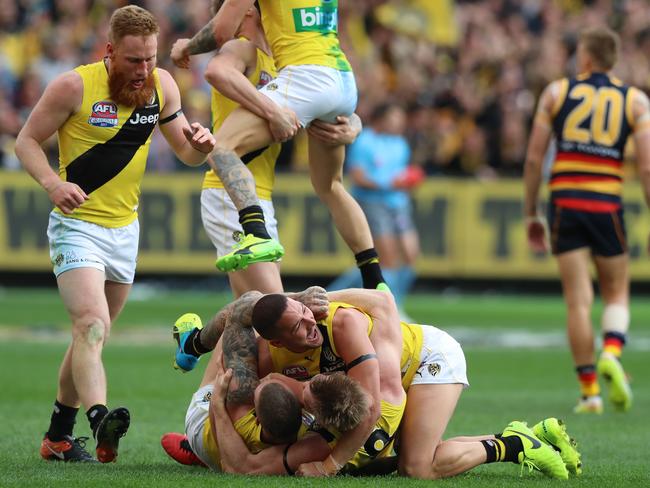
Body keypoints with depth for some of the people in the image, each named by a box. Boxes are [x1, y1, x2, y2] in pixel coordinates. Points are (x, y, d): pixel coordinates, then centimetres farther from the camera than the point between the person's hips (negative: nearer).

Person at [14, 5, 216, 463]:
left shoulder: (161, 85, 1)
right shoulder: (75, 86, -15)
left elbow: (187, 153, 10)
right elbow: (27, 140, -7)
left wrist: (200, 145, -15)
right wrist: (53, 183, -25)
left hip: (125, 230, 6)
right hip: (77, 225, -6)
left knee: (92, 335, 14)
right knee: (92, 326, -25)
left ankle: (58, 436, 26)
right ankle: (100, 418, -42)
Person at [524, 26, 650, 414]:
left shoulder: (556, 92, 6)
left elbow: (534, 158, 4)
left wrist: (531, 213, 12)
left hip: (565, 204, 0)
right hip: (607, 205, 0)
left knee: (579, 301, 1)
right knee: (617, 294, 15)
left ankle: (589, 391, -3)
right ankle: (612, 353, -14)